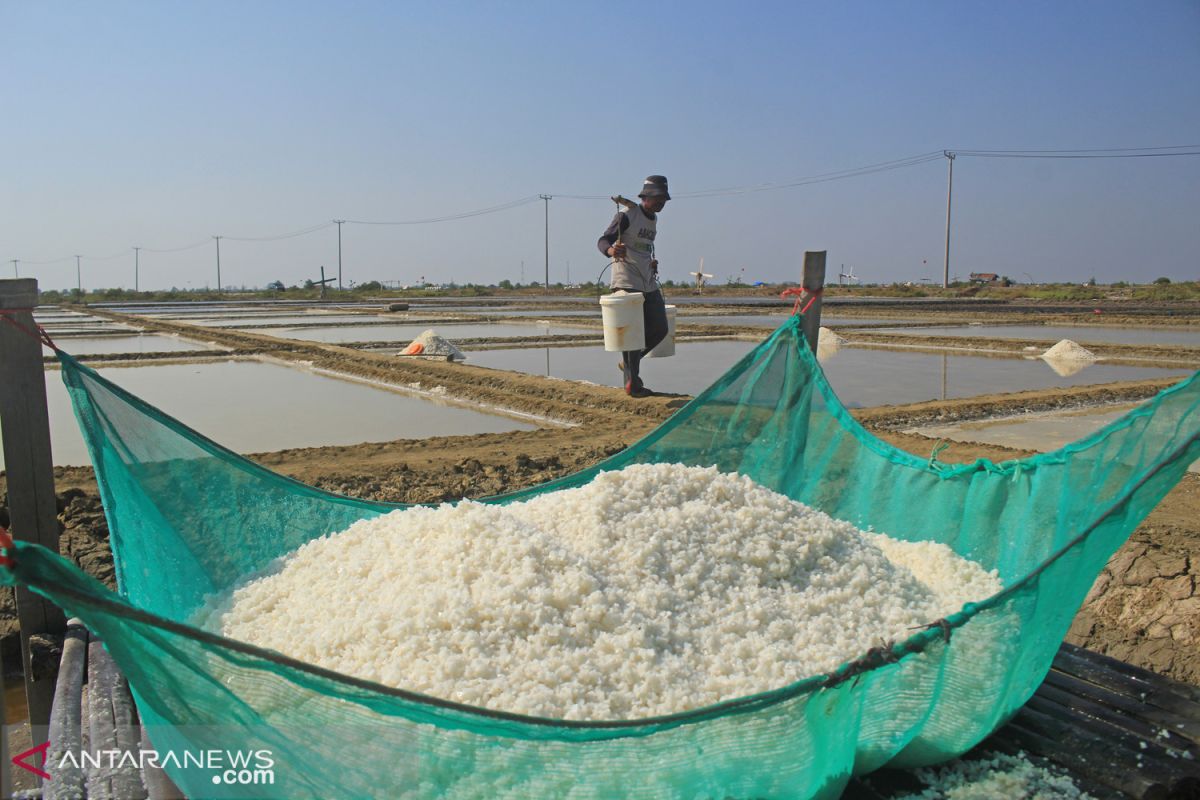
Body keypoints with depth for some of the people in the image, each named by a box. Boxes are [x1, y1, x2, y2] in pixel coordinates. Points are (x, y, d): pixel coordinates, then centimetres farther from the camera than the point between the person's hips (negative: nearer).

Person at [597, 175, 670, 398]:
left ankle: (628, 363, 25)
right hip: (626, 283, -8)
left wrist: (651, 263, 15)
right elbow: (603, 240, -16)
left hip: (649, 283, 8)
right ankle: (632, 383, -1)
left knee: (659, 329, 6)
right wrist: (611, 250, -37)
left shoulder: (653, 220, 16)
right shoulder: (626, 216, -9)